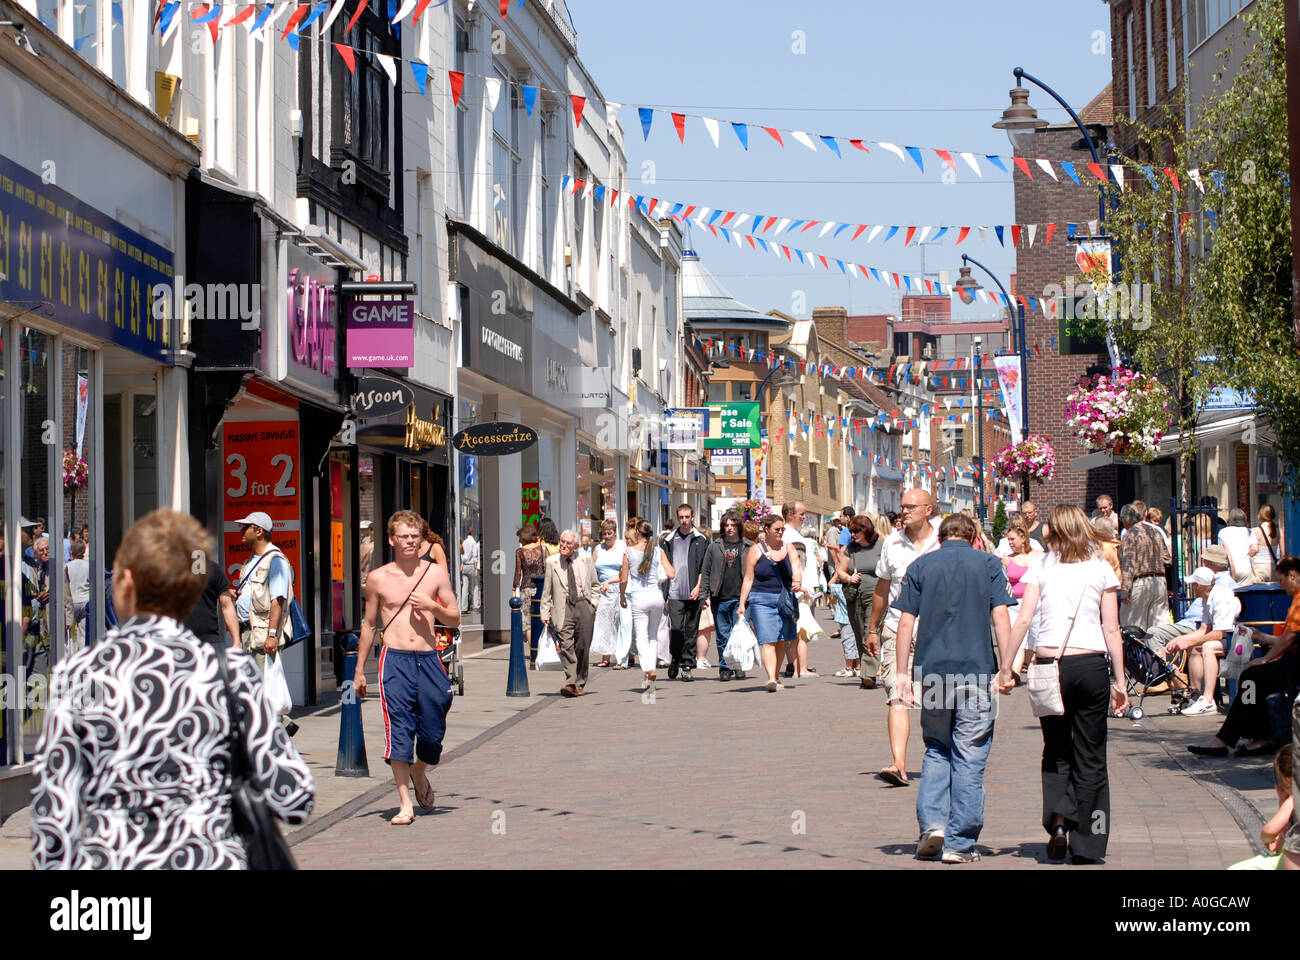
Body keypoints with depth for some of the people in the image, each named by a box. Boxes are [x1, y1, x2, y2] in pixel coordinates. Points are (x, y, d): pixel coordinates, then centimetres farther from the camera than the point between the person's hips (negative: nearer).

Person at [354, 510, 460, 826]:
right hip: (395, 660, -1)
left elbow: (455, 618, 10)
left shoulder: (435, 572, 6)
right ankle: (405, 803, -4)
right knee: (399, 730, -8)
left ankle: (419, 775, 37)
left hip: (429, 659, 1)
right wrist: (359, 670, 14)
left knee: (433, 731, 5)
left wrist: (431, 606, -10)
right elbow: (369, 625, 13)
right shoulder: (378, 579, 5)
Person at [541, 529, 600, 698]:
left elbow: (594, 584, 18)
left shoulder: (585, 560, 7)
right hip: (563, 607, -1)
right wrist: (545, 614, 1)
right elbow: (547, 590, 6)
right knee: (566, 646, -14)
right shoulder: (551, 562, 4)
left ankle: (580, 684, 12)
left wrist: (593, 602, 3)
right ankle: (570, 683, -21)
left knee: (582, 647, 1)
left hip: (584, 605, 1)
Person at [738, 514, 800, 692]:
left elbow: (795, 570, 3)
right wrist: (742, 604, -4)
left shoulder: (788, 548, 11)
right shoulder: (756, 550, 2)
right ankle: (771, 679, -24)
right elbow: (748, 579, 1)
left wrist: (797, 582, -21)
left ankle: (776, 677, 23)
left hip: (784, 601, 4)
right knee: (767, 641, -14)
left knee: (780, 641, 9)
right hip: (762, 600, -4)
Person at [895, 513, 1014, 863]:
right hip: (977, 670, -2)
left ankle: (932, 823, 2)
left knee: (936, 749, 18)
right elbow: (1000, 617, -3)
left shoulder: (920, 566, 9)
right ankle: (959, 842, 3)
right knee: (969, 757, 4)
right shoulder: (988, 564, 6)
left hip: (932, 671, 2)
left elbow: (906, 622, 4)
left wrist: (903, 674, 6)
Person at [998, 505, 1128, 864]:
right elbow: (1112, 631, 1)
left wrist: (1005, 669, -4)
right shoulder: (1101, 569, 3)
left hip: (1049, 665, 0)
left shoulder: (1040, 568, 2)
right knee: (1090, 757, 8)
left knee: (1055, 753, 15)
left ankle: (1058, 817, -9)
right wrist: (1119, 680, 6)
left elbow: (1022, 620, -6)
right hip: (1092, 666, 0)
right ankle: (1085, 845, 8)